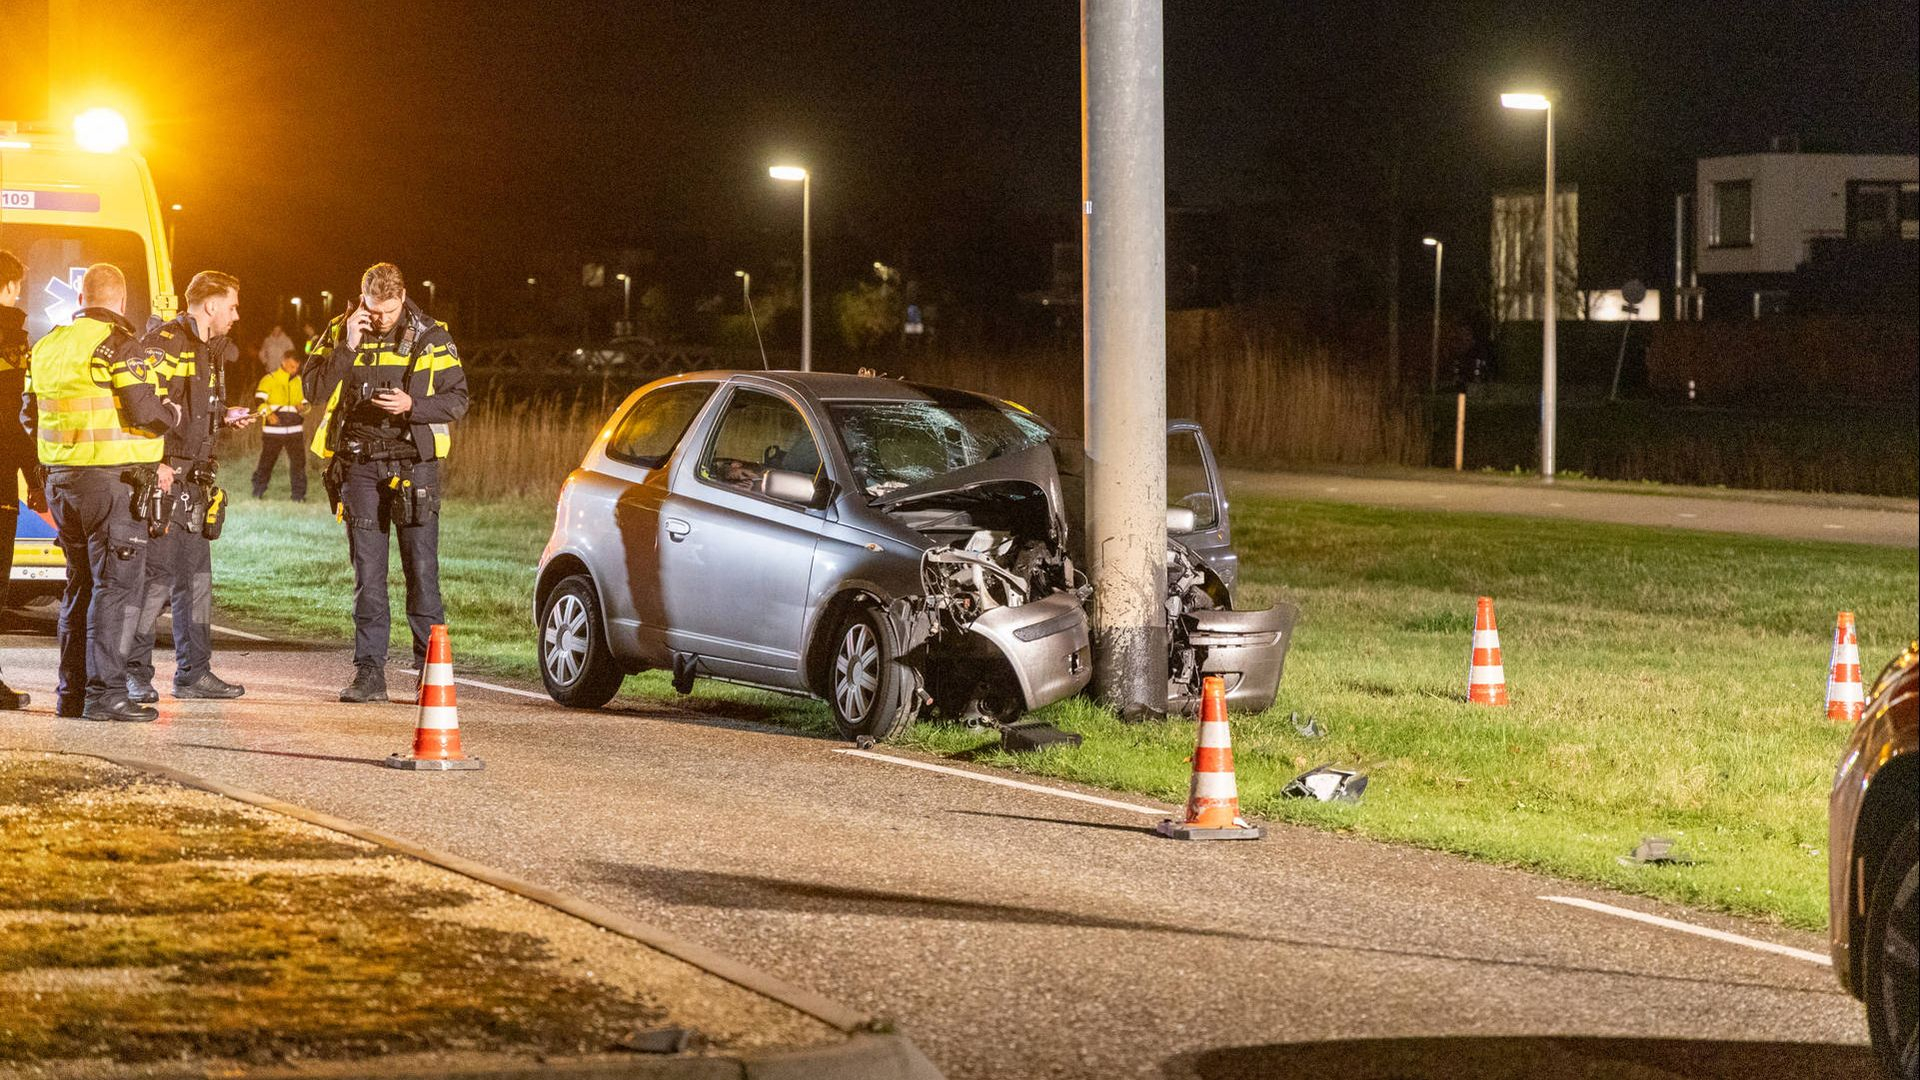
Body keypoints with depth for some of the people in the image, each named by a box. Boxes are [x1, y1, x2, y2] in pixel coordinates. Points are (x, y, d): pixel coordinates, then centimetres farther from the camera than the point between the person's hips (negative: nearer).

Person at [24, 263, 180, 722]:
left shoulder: (47, 347, 12)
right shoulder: (118, 346, -12)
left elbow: (30, 414, 20)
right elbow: (145, 413, -20)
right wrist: (173, 414, 3)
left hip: (62, 479, 7)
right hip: (114, 481, -7)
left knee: (81, 586, 16)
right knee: (116, 586, -4)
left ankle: (71, 692, 17)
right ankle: (105, 693, -8)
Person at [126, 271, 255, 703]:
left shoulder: (209, 351, 18)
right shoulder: (164, 343, -13)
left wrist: (226, 417, 11)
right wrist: (154, 466, -23)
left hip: (196, 479, 10)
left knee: (196, 575, 11)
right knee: (157, 574, -10)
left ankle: (193, 671, 18)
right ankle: (133, 672, -4)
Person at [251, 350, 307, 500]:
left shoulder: (299, 382, 14)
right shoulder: (270, 379, -1)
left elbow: (305, 401, 23)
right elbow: (259, 400, -7)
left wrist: (303, 407, -1)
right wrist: (267, 413, -22)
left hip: (294, 430, 3)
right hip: (273, 430, -3)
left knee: (299, 461, -4)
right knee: (267, 461, 4)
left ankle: (299, 494, 2)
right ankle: (258, 491, 20)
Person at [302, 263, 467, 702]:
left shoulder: (430, 337, 0)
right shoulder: (339, 332, 5)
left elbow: (458, 400, 0)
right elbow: (313, 388, -4)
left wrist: (412, 405, -16)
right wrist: (347, 348, -13)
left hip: (414, 463, -2)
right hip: (359, 464, 2)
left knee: (421, 569, -5)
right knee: (367, 574, 3)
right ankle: (369, 673, 6)